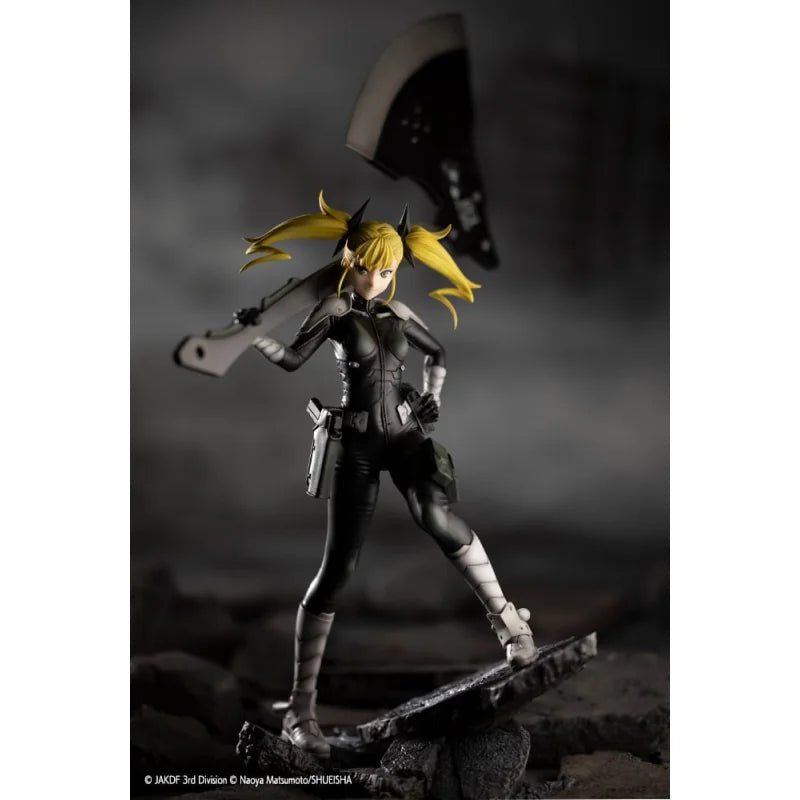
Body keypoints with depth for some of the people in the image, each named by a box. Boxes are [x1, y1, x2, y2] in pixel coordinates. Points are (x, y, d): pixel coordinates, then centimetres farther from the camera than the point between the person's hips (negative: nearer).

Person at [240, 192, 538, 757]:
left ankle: (507, 618, -5)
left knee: (438, 518, -24)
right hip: (359, 444, -4)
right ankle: (301, 710, 1)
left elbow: (438, 353, 26)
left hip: (406, 433, 4)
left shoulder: (398, 313, 10)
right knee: (338, 568, -6)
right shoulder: (335, 309, -1)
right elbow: (293, 359, -14)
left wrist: (432, 397, 11)